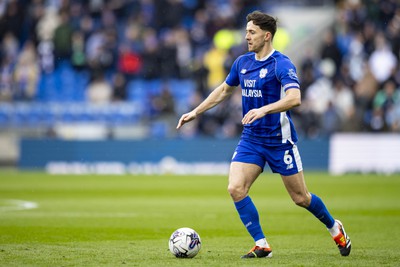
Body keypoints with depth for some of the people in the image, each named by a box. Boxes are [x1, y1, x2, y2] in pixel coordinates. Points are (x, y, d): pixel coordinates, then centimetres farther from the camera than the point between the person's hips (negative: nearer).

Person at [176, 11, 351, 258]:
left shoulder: (281, 64, -16)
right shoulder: (242, 62, 6)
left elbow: (294, 98, -32)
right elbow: (224, 90, 23)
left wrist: (264, 110, -44)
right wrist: (196, 112, 20)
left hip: (280, 140, -6)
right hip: (251, 139, 6)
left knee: (300, 198, 4)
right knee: (236, 188, -14)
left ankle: (335, 228, 32)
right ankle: (262, 246, -5)